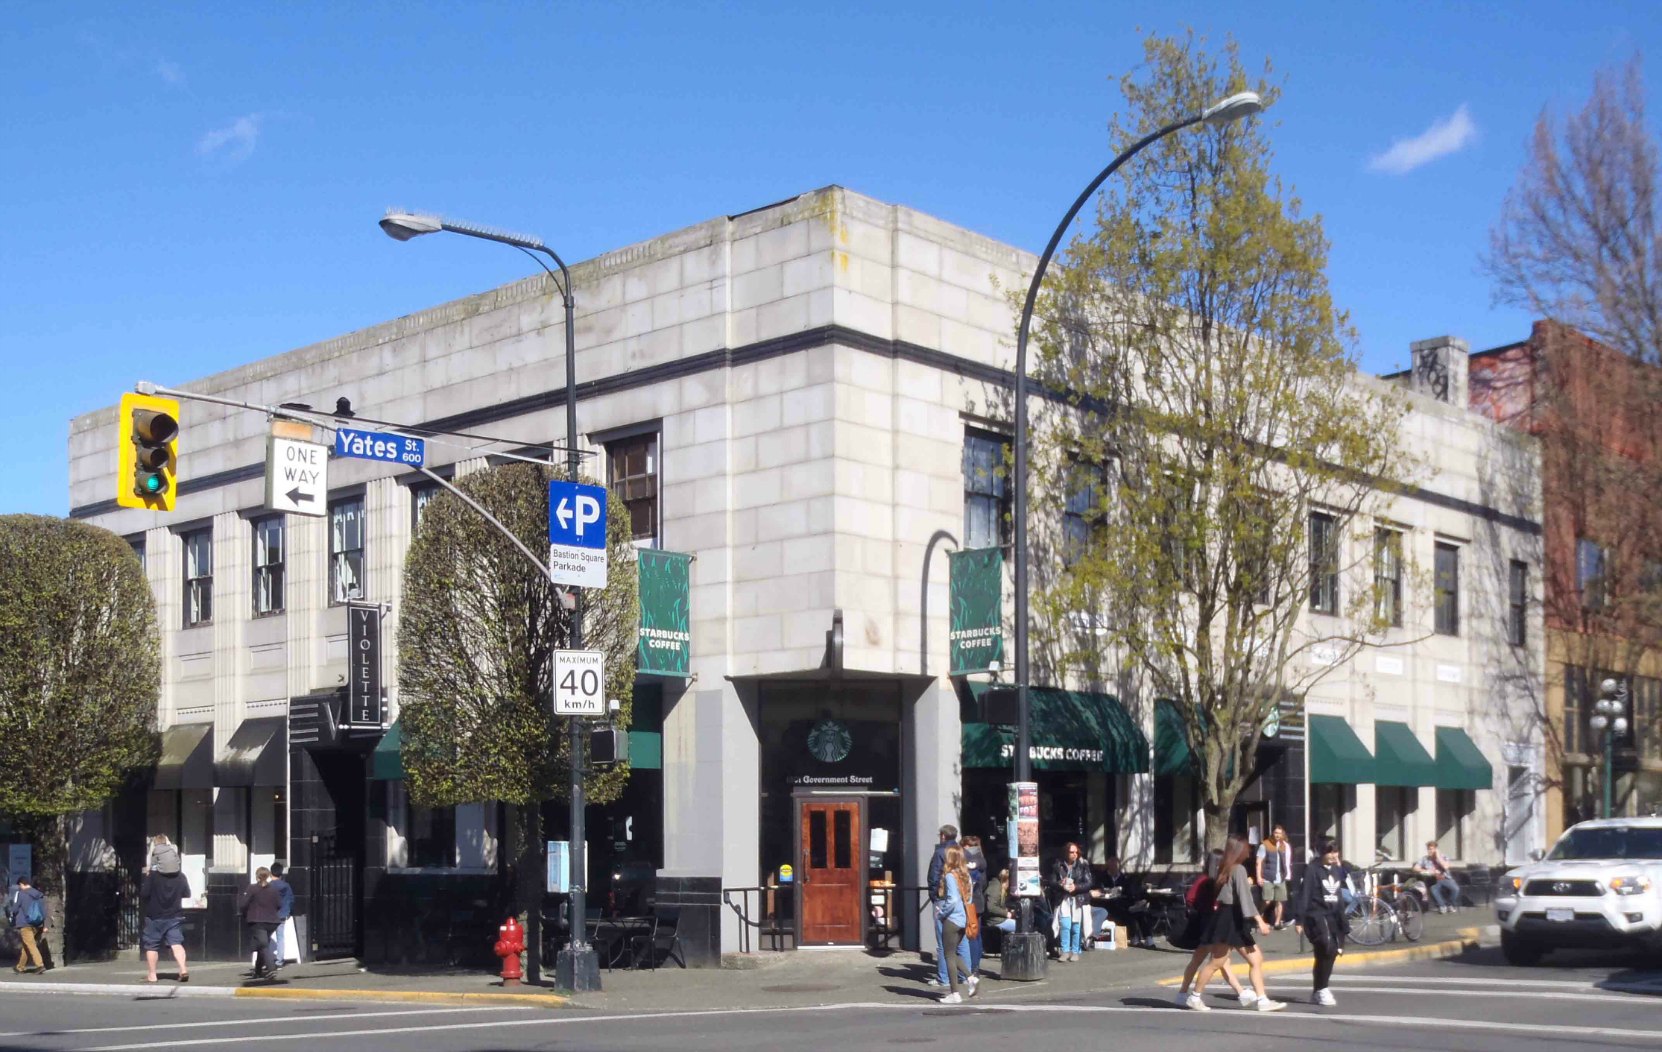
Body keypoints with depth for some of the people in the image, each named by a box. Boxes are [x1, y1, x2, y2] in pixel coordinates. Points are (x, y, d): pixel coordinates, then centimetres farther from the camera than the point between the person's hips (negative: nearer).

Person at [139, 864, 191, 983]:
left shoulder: (152, 876, -13)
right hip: (175, 917, 2)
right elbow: (187, 894, 7)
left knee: (151, 946, 9)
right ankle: (183, 968, -21)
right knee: (176, 943, -2)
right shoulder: (181, 877, -2)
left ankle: (151, 974, 11)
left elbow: (144, 893, -14)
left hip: (154, 917, -2)